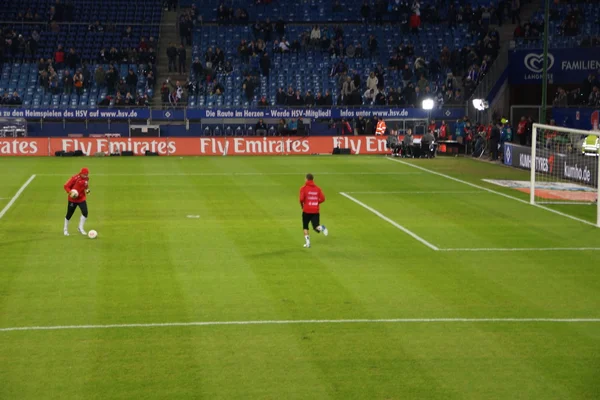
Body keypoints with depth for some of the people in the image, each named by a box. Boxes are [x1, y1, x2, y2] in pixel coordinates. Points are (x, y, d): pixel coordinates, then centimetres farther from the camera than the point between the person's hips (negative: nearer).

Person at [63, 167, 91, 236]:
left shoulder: (87, 178, 0)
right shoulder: (75, 178, -19)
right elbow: (66, 186, -16)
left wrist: (87, 189, 2)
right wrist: (70, 192, -31)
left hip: (82, 199, 5)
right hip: (73, 199, -5)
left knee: (85, 213, -11)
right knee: (69, 214, 6)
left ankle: (80, 228, 8)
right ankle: (66, 230, 25)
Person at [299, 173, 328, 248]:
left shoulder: (303, 188, -5)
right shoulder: (317, 188, 5)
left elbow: (301, 199, -17)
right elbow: (322, 198, -3)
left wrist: (302, 205, 3)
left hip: (306, 211, -2)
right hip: (316, 211, 2)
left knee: (305, 227, 16)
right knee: (316, 227, 2)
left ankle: (307, 242, 7)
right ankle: (321, 228, -31)